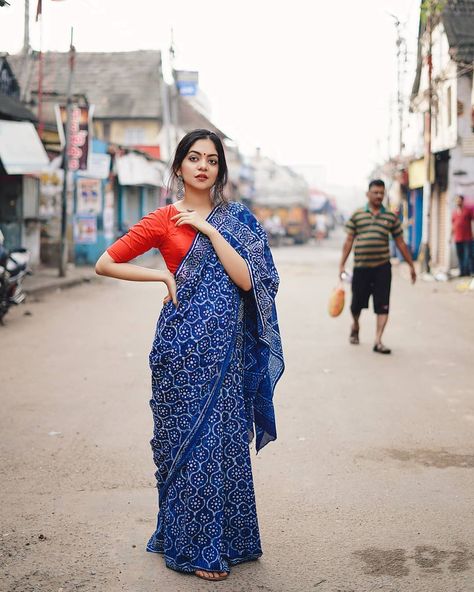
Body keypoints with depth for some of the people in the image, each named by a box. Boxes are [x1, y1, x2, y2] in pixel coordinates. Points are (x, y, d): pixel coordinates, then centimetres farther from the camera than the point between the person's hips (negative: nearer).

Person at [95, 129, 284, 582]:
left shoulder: (237, 219, 9)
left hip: (226, 345, 3)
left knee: (225, 438, 7)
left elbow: (247, 279, -5)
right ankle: (192, 547, 14)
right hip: (183, 342, -3)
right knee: (189, 437, 2)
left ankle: (226, 538, 22)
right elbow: (106, 263, 1)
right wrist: (162, 275, -6)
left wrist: (210, 230, -9)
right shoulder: (164, 220, 1)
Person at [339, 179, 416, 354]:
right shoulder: (356, 215, 4)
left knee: (382, 306, -6)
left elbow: (400, 243, 11)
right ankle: (355, 327, 42)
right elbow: (349, 241, 5)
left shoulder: (391, 218, 6)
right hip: (360, 267, 0)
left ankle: (378, 342, -2)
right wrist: (342, 265, 0)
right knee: (357, 303, 11)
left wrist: (411, 266, 12)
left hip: (382, 268, 0)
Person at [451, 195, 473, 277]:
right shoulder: (454, 213, 14)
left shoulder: (468, 210, 2)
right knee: (460, 256, 4)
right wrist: (451, 236, 15)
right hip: (458, 239, 4)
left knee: (468, 255, -8)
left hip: (467, 238, -4)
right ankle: (462, 271, 9)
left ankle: (469, 271, -6)